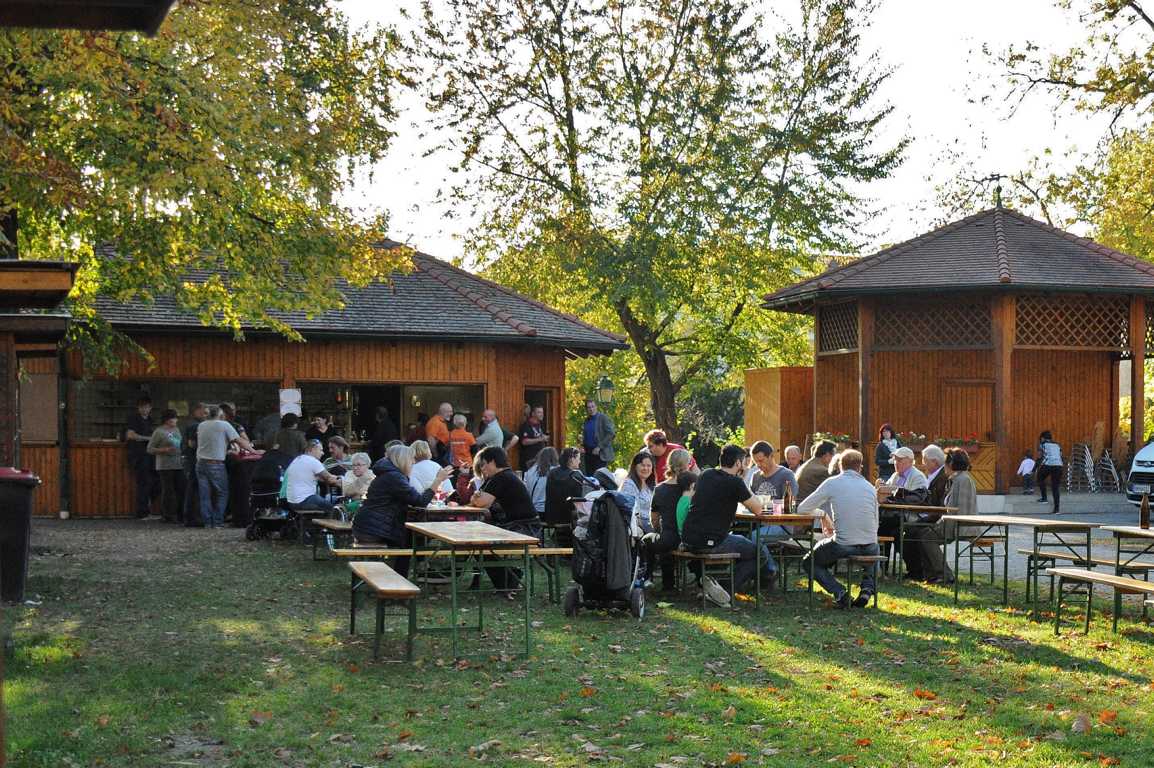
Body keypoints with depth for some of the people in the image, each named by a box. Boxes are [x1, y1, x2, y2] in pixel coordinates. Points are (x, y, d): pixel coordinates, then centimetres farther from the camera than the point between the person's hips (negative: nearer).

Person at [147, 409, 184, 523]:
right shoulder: (159, 431, -5)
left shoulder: (177, 429, 16)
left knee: (181, 490, 3)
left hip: (178, 465, 6)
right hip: (165, 466, -6)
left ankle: (179, 516, 11)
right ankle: (167, 516, 4)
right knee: (168, 491, -4)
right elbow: (150, 449, -5)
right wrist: (165, 450, -17)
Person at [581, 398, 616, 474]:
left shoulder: (603, 418, -7)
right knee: (589, 476, 4)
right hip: (588, 453, 6)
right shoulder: (586, 420, 13)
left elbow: (611, 433, -14)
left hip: (600, 453, -6)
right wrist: (582, 445, 5)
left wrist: (599, 447, -17)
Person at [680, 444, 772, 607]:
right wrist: (743, 484, 11)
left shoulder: (705, 475, 12)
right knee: (762, 552, 3)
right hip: (710, 543, -8)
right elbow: (757, 509, -1)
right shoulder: (735, 482, -10)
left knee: (739, 539, 32)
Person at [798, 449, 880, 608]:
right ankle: (867, 587, 14)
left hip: (843, 546, -4)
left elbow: (801, 509, 2)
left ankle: (839, 592, 0)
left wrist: (823, 514, 20)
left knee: (808, 562, 22)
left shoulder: (832, 483, -2)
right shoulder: (870, 487, 9)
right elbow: (875, 524, 16)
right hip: (870, 547, 4)